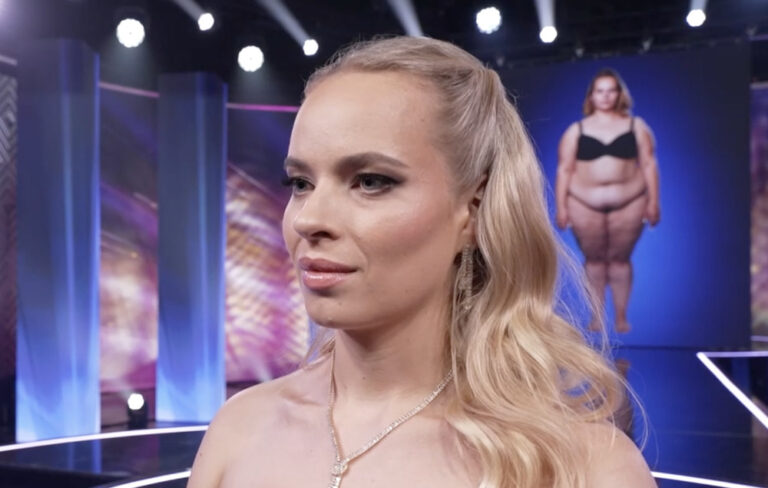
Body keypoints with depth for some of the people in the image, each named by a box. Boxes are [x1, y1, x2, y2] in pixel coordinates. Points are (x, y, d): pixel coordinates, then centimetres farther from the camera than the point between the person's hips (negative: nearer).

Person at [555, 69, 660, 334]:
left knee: (620, 258, 4)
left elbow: (649, 165, 5)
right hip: (584, 204, 0)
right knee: (594, 258, 5)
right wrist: (561, 207, -3)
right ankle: (596, 316, 14)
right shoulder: (576, 130, 7)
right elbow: (564, 170, 3)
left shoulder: (636, 126, 8)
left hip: (628, 202, 0)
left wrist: (653, 202, -2)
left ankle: (622, 317, 13)